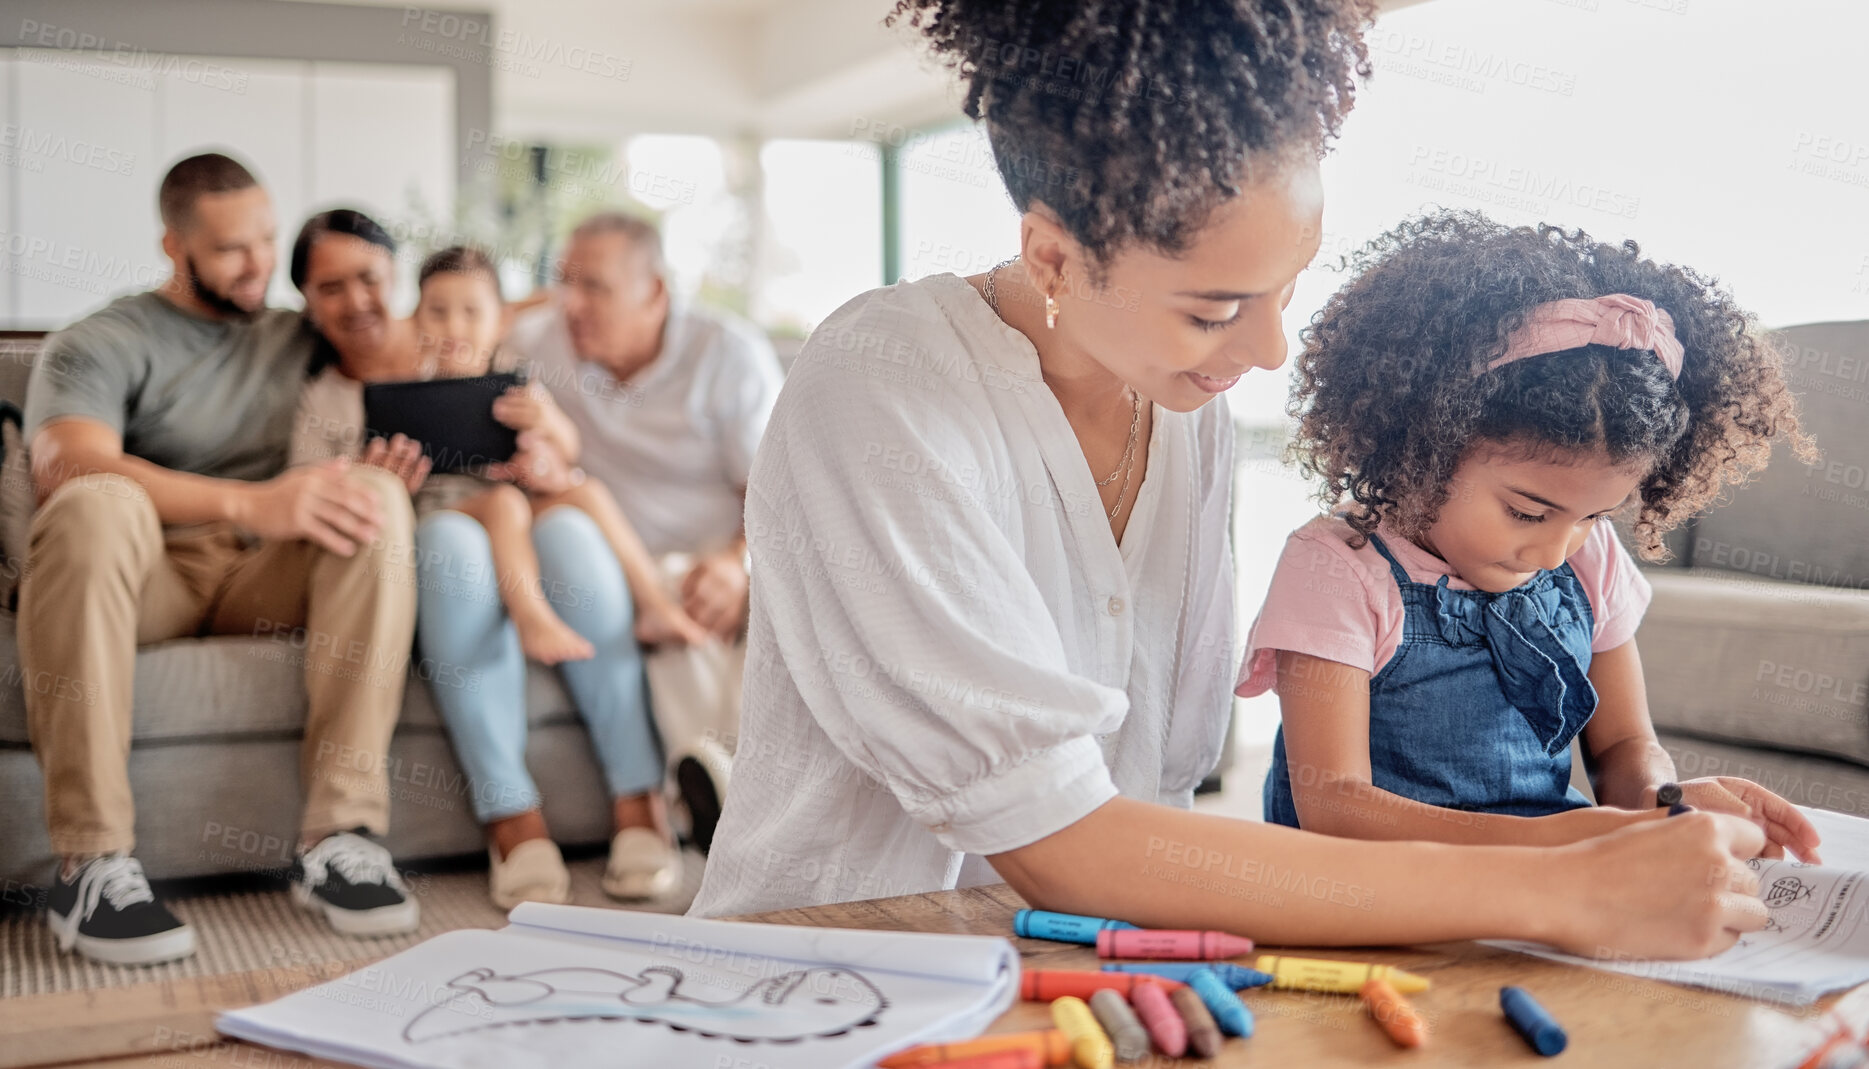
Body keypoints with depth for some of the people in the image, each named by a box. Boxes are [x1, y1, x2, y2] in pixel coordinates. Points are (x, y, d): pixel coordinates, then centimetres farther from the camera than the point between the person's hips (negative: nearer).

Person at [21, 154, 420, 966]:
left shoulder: (301, 338, 21)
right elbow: (67, 465, -17)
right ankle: (91, 865, -36)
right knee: (98, 505, -36)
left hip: (264, 578, 3)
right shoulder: (98, 345, 5)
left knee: (379, 499, -25)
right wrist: (251, 505, -31)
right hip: (147, 570, -3)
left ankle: (339, 836, -32)